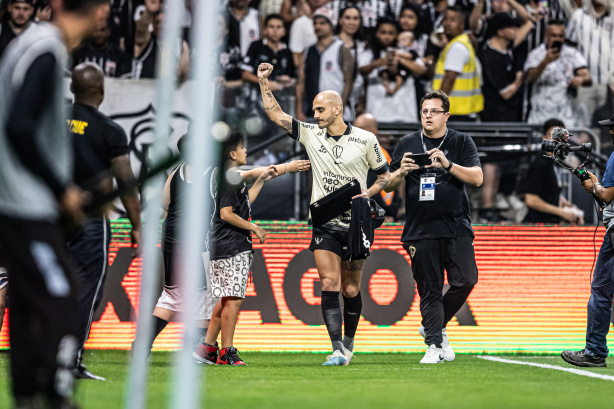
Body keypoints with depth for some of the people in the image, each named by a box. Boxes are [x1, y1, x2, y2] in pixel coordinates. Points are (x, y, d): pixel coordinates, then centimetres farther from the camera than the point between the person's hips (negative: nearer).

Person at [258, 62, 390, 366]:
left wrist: (368, 193, -9)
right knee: (329, 285, -12)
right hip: (324, 224, 1)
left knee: (350, 289, 6)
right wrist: (263, 81, -2)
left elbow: (384, 174, 8)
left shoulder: (365, 140, -1)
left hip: (355, 224, -1)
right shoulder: (311, 135, 5)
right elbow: (275, 114, 5)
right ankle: (337, 351, -16)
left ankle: (349, 344, 26)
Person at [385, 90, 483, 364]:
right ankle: (435, 345, 2)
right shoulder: (407, 144, 10)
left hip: (456, 227, 0)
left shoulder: (461, 143, 7)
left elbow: (477, 178, -6)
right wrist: (401, 172, -12)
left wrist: (447, 164, -20)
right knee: (429, 290, -2)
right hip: (420, 230, 0)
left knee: (465, 281, -11)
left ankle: (434, 327, 10)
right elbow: (388, 185, 10)